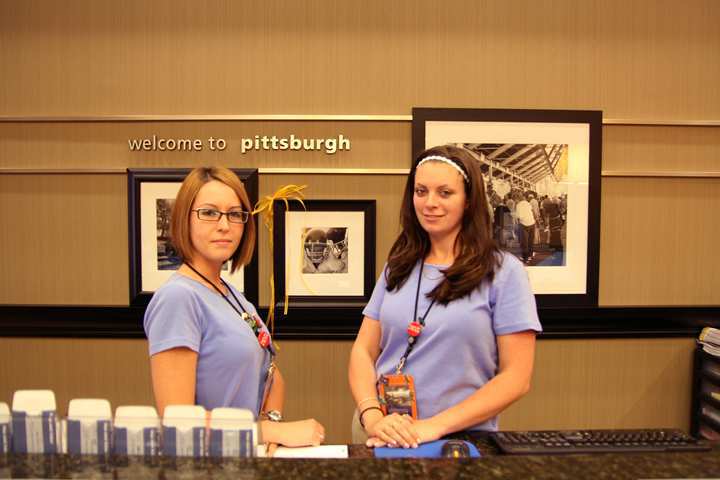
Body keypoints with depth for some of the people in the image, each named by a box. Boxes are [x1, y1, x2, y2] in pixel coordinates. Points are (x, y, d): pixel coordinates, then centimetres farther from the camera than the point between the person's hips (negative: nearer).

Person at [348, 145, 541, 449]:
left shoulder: (504, 272, -3)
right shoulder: (397, 268, 9)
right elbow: (364, 352, 8)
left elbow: (516, 377, -6)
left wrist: (435, 426, -14)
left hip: (462, 442, -3)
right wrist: (372, 417, -10)